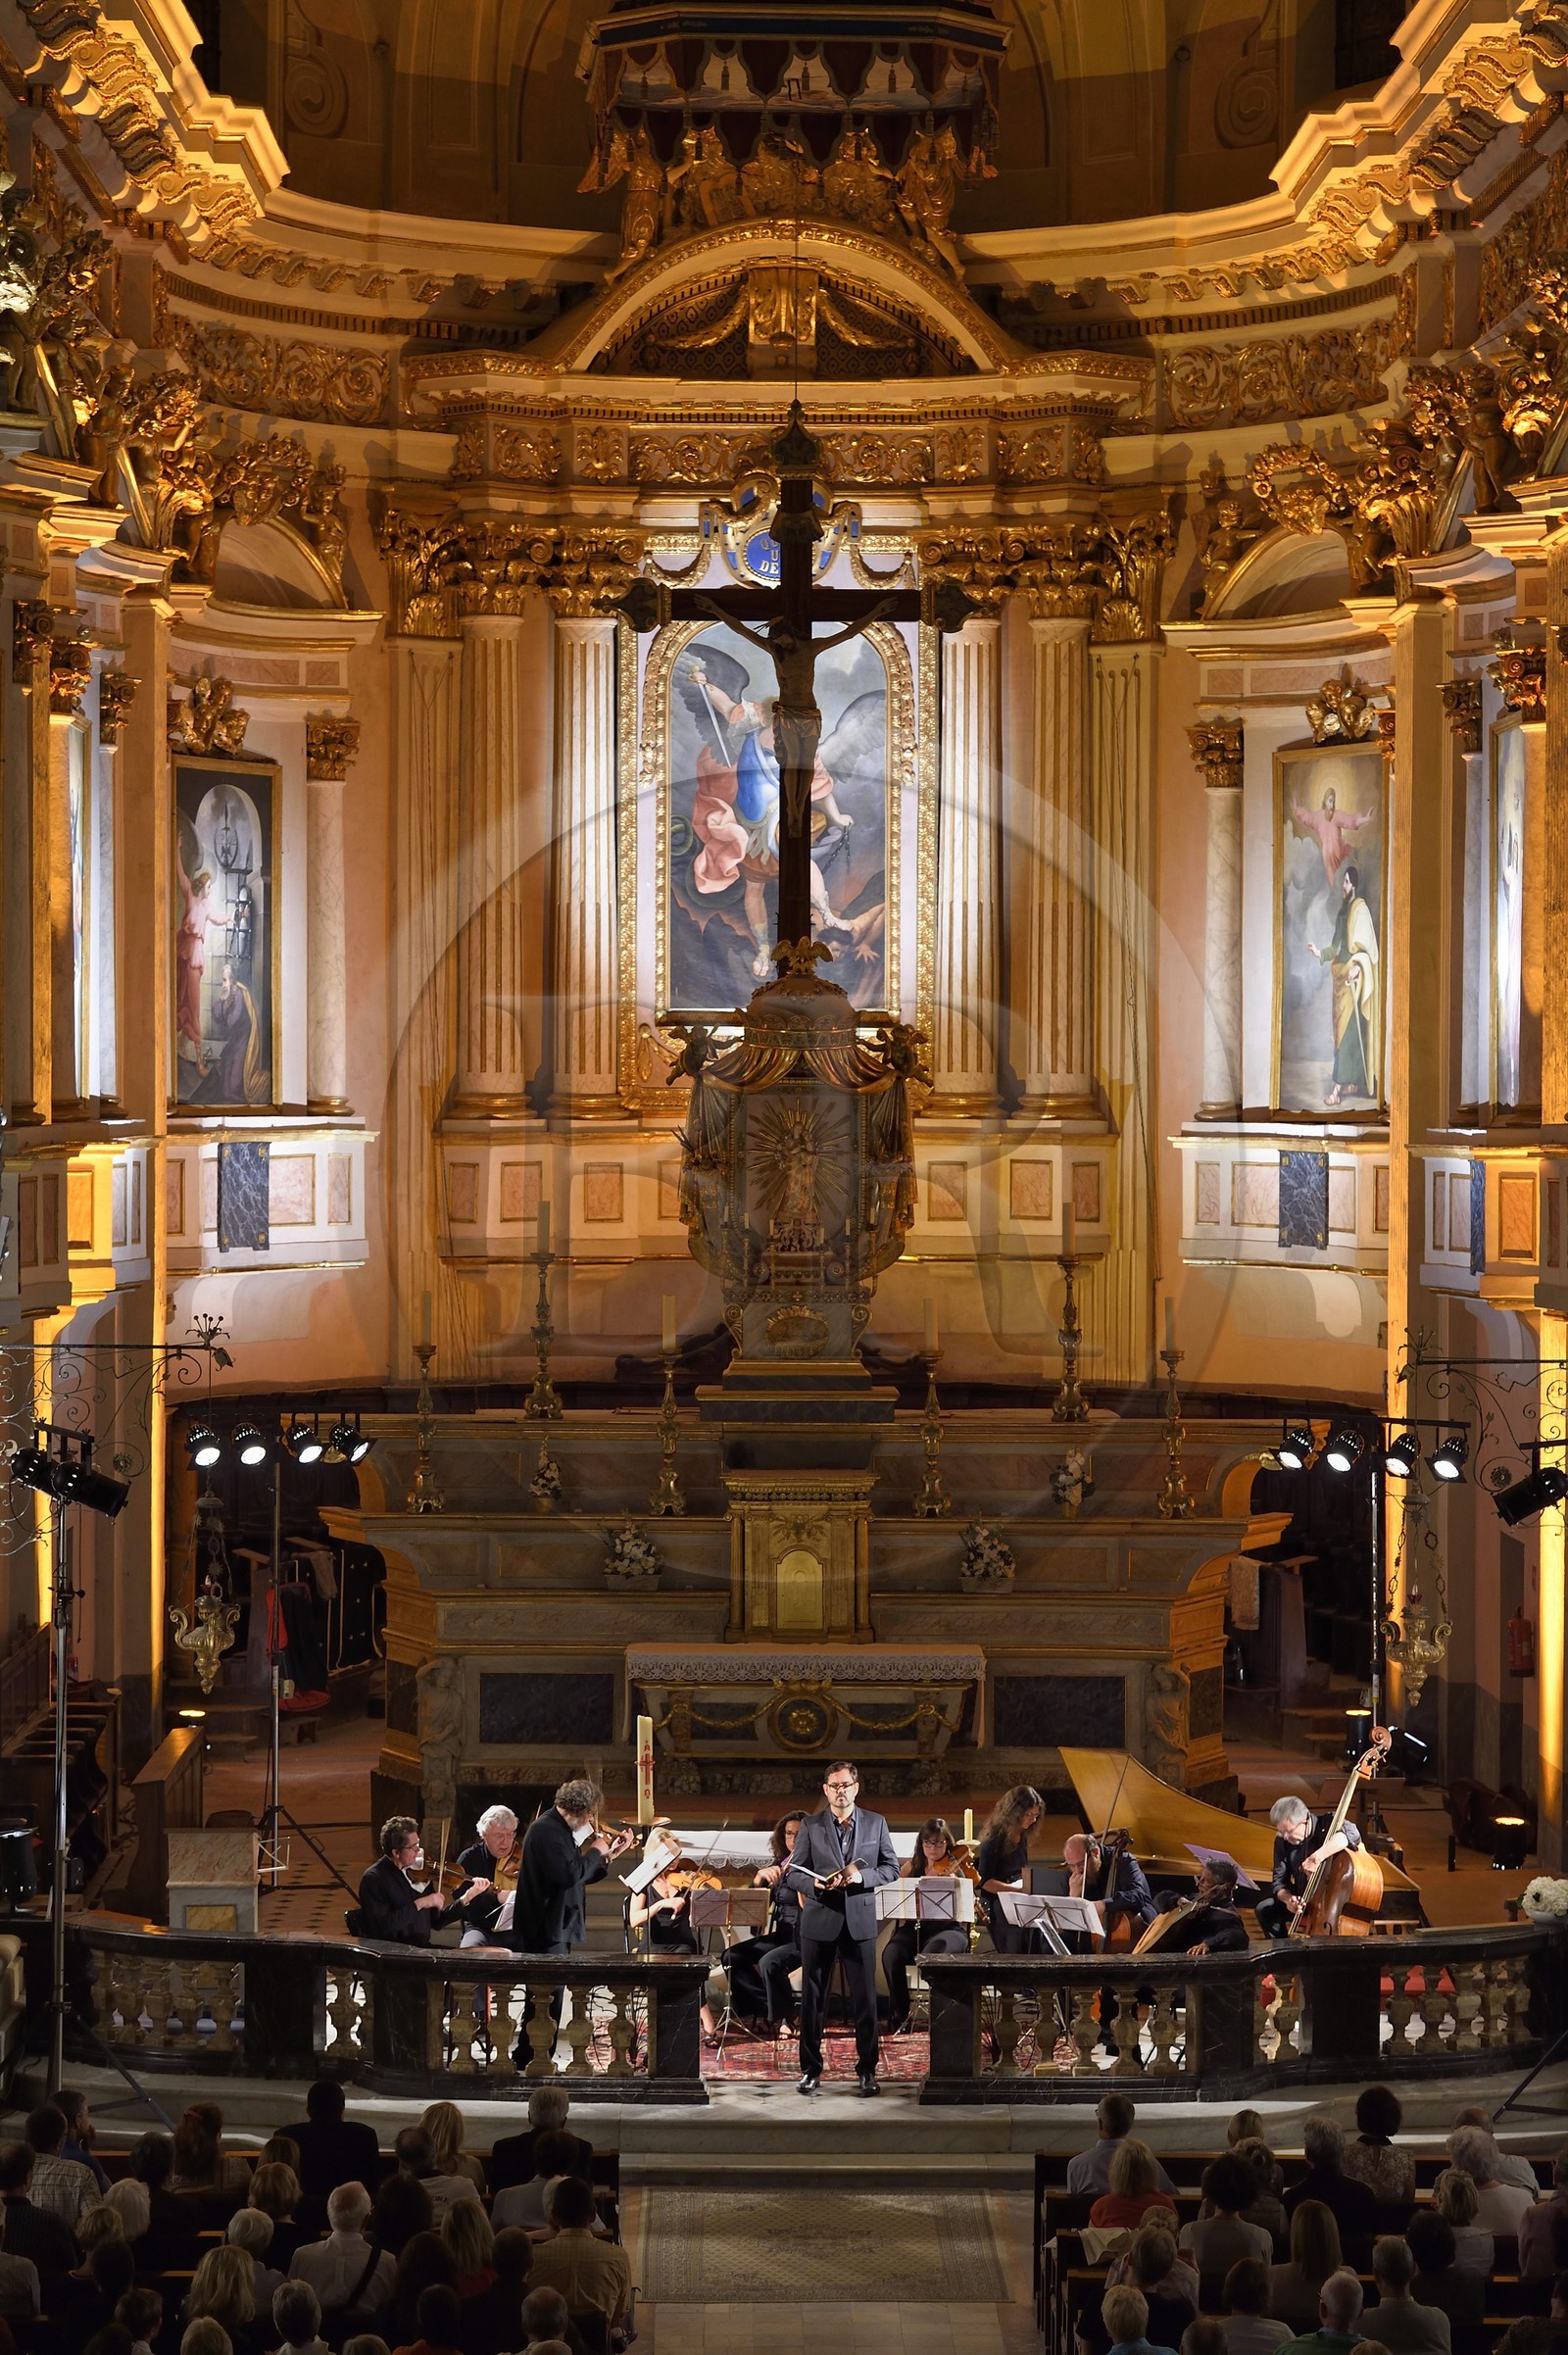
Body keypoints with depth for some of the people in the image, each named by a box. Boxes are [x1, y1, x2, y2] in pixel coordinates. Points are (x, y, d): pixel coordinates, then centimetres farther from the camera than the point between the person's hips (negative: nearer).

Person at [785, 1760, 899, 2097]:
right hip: (819, 1921, 0)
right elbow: (794, 1873, 1)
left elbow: (891, 1868, 6)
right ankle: (810, 2069, 13)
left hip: (860, 1921, 0)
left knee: (865, 1999, 2)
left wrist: (863, 1876, -13)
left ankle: (867, 2069, 13)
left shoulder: (875, 1824, 5)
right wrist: (815, 1884, -20)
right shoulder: (810, 1826, 2)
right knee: (812, 1997, 4)